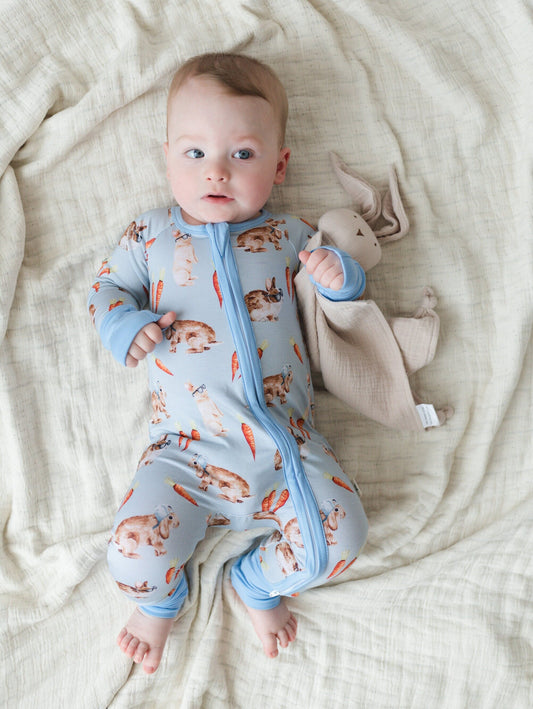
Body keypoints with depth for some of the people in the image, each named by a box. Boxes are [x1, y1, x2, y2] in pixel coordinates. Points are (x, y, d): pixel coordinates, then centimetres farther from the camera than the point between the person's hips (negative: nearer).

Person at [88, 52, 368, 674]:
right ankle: (159, 599, 27)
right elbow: (107, 287, 16)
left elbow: (343, 296, 19)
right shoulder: (150, 235, 9)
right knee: (134, 554, -15)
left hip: (288, 447, 2)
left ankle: (260, 582, 25)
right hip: (186, 452, -1)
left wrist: (338, 276, -6)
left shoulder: (289, 235, 10)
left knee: (340, 537, -10)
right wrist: (124, 325, -8)